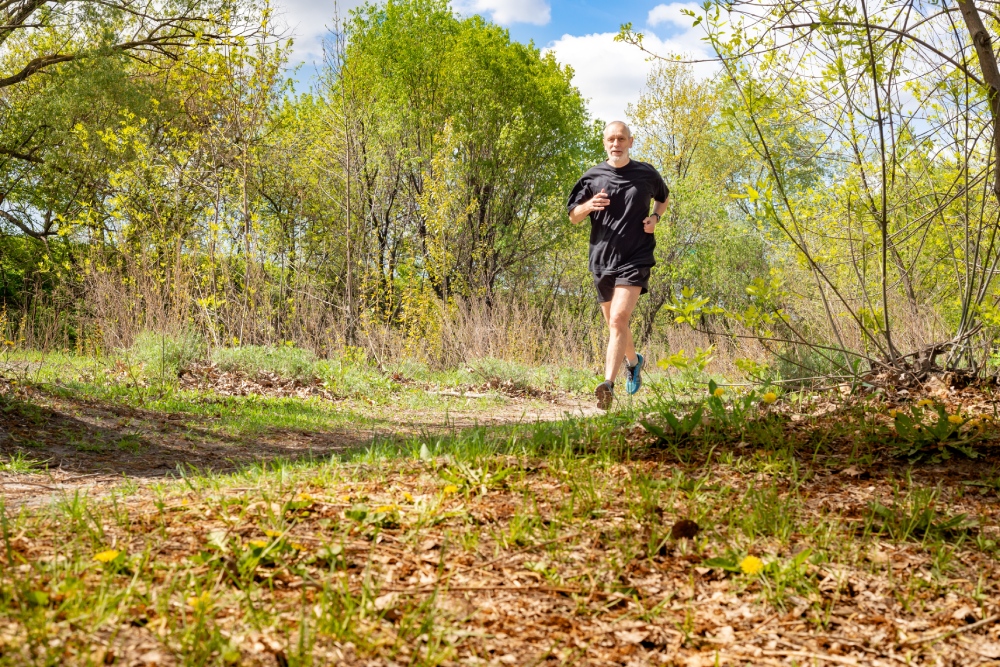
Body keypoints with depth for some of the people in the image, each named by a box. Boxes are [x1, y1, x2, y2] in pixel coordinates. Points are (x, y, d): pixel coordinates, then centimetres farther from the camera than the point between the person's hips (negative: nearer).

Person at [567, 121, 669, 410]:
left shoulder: (647, 174, 3)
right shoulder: (593, 177, 4)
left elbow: (663, 198, 24)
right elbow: (573, 217, 9)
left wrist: (655, 217, 2)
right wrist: (588, 205, -14)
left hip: (635, 258, -3)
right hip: (602, 260, 3)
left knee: (618, 319, -20)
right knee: (614, 323, 15)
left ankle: (608, 384, -26)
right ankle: (633, 361, 45)